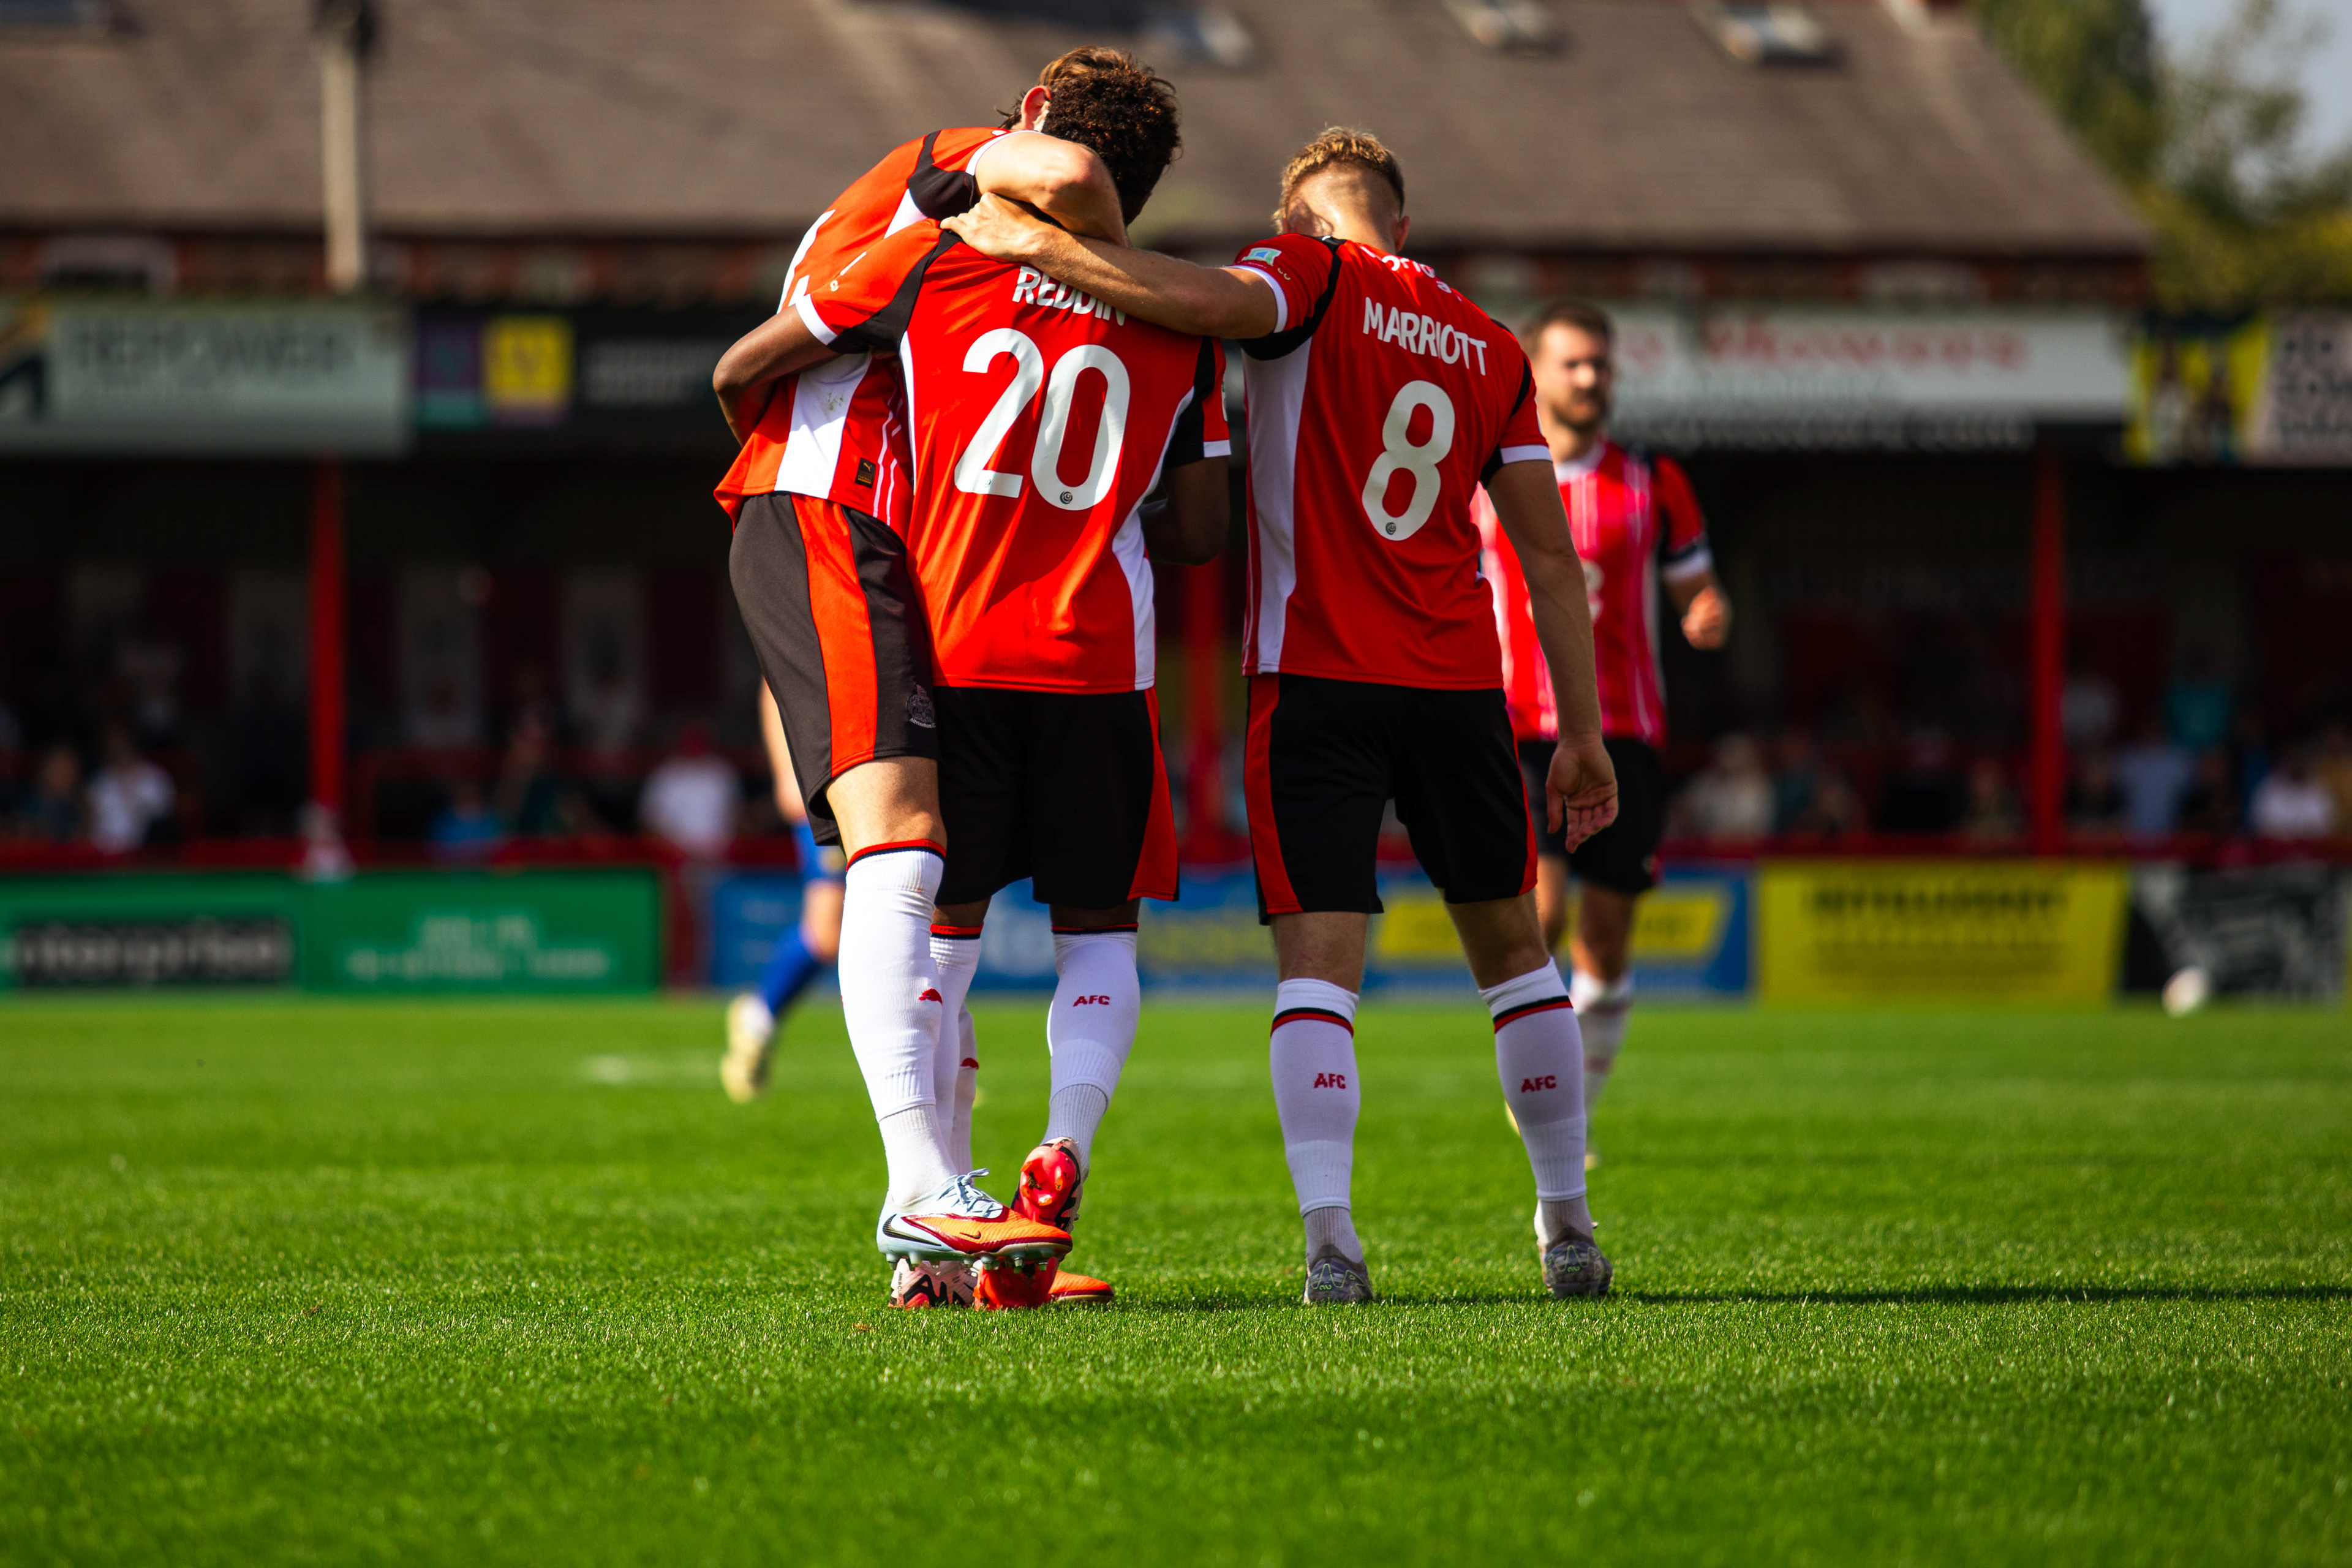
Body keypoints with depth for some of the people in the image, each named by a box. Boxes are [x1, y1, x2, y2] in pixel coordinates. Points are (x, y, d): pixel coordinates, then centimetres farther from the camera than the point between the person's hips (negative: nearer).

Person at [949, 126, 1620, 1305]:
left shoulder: (1317, 277, -1)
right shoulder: (1489, 347, 13)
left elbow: (1214, 300, -25)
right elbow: (1549, 554, 11)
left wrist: (1032, 244, -19)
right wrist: (1583, 731, 13)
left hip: (1314, 677, -4)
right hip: (1459, 680, 4)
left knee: (1317, 961, -7)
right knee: (1511, 945, 16)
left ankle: (1330, 1238, -21)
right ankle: (1568, 1228, 22)